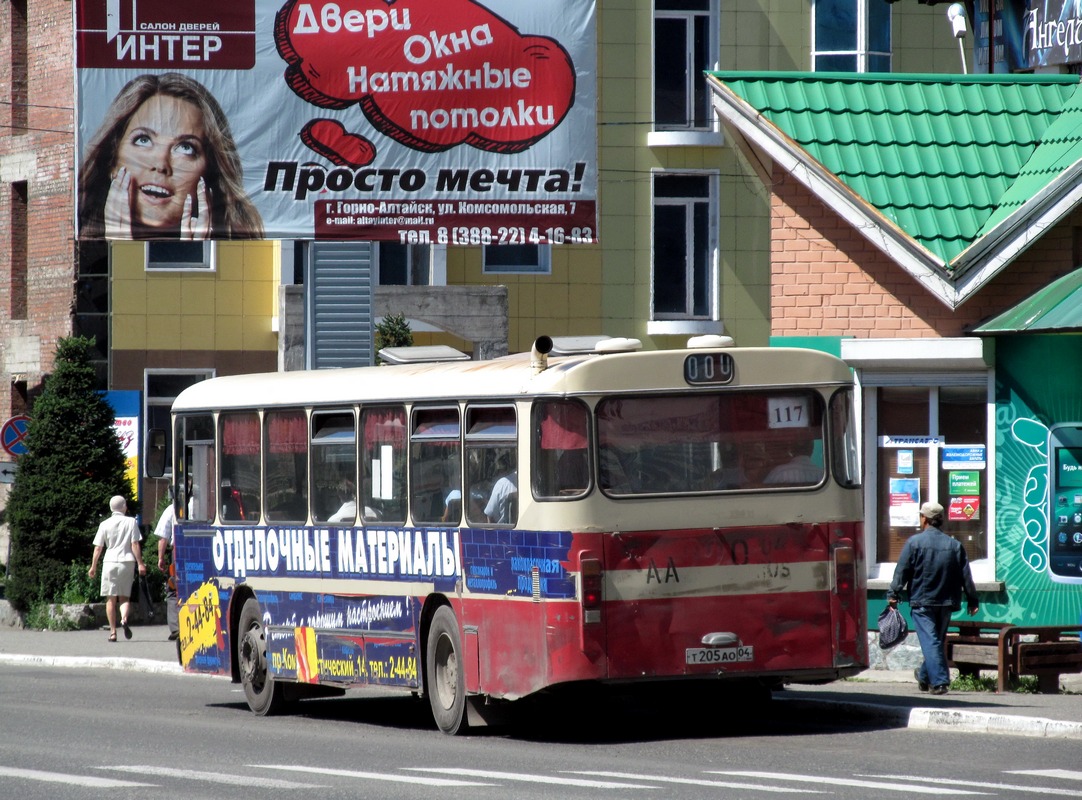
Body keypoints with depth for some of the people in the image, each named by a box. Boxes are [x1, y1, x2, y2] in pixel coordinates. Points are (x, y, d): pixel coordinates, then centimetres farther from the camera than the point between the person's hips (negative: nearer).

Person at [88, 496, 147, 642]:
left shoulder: (105, 524, 3)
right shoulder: (131, 522, 1)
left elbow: (98, 548, 4)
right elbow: (135, 545, -3)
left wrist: (93, 566, 13)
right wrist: (140, 564, 1)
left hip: (110, 562, 0)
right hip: (127, 561, 0)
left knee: (111, 599, 5)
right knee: (124, 597, 9)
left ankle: (113, 632, 1)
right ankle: (124, 619, -21)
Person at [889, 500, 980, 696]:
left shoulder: (914, 542, -6)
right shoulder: (954, 545, 6)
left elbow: (902, 571, -8)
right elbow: (966, 576, 7)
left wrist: (893, 595, -4)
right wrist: (972, 600, 11)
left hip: (922, 601, -5)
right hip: (946, 602, 5)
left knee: (930, 641, -7)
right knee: (938, 640, 18)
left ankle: (939, 681, -16)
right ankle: (925, 677, 32)